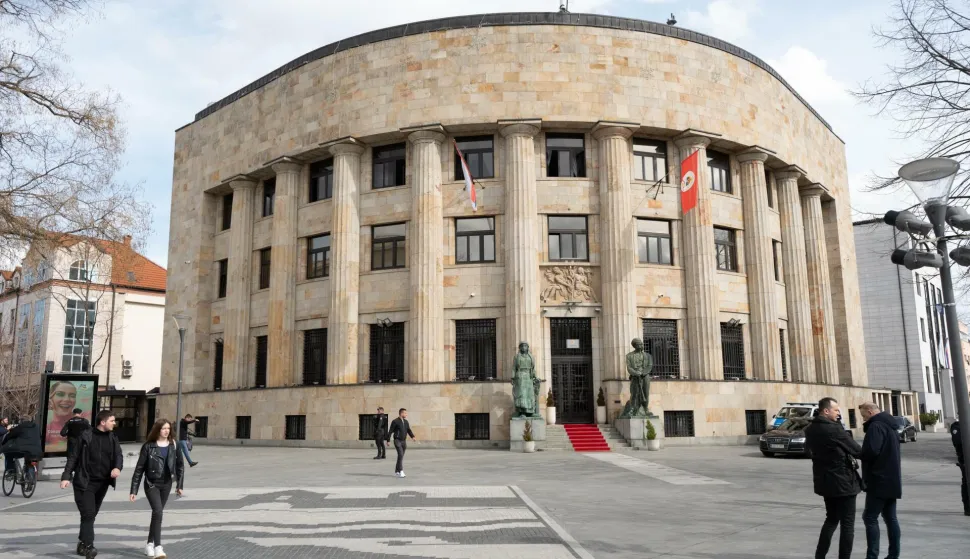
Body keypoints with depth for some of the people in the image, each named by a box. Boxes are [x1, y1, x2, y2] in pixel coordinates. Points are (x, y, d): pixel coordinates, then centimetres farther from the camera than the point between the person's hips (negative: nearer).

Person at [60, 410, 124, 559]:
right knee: (88, 514, -12)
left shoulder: (113, 438, 7)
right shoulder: (86, 436, -5)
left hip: (102, 483, 5)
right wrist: (66, 476, -10)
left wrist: (117, 467, -21)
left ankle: (82, 543, 27)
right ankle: (89, 547, -15)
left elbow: (119, 455, 0)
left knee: (92, 515, 13)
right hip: (85, 482, -4)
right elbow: (73, 457, -3)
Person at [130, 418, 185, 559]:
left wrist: (179, 485, 5)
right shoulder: (148, 446, -11)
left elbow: (180, 465, 7)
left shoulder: (173, 445, -1)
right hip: (151, 484, -3)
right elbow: (139, 469, -8)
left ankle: (150, 544, 26)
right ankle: (158, 547, -16)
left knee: (157, 513, 12)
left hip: (166, 484, 4)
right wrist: (133, 490, -9)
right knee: (158, 512, -17)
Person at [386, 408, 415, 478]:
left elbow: (409, 430, 12)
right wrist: (388, 440, -8)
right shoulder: (395, 421, -9)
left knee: (401, 456, 11)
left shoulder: (406, 422, 10)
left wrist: (412, 436, -6)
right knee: (400, 455, -18)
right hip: (397, 441, -7)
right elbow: (390, 431, -7)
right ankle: (401, 471, -19)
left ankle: (397, 471, 24)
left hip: (404, 441, 7)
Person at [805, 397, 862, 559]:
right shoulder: (834, 429, -21)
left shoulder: (810, 430, 3)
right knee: (847, 524, 3)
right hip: (842, 481, -8)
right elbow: (856, 450, -12)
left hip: (824, 480, 8)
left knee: (831, 519, 20)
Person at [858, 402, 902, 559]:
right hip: (891, 479, 10)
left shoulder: (876, 426, -16)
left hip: (879, 480, -10)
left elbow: (871, 451, -26)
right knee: (890, 517, 12)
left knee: (870, 517, -7)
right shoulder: (889, 425, 16)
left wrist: (857, 453, -7)